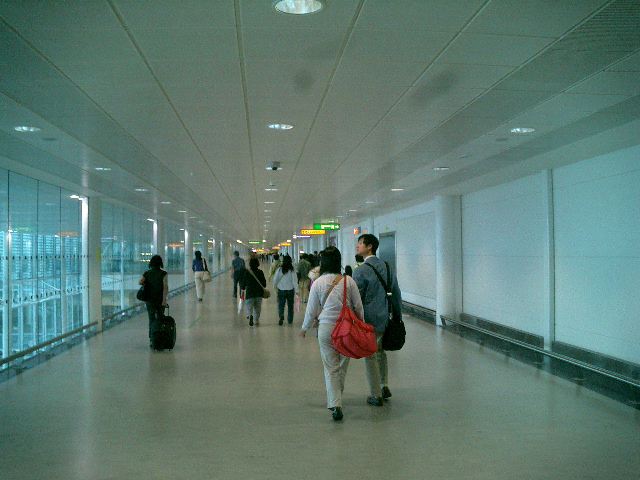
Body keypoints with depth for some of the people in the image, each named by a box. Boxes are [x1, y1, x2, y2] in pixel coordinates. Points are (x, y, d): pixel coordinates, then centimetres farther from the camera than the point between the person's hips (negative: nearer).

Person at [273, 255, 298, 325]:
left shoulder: (279, 270, -8)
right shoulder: (292, 270, -10)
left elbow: (275, 280, -2)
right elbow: (294, 281, -10)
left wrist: (275, 286, 17)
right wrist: (296, 290, -3)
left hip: (281, 290, 0)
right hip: (290, 290, 1)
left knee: (281, 304, 8)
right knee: (290, 305, 14)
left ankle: (281, 316, -15)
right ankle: (290, 320, 20)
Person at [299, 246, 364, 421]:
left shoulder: (318, 283, -6)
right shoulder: (348, 281, -5)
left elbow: (311, 310, 0)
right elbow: (359, 307, 0)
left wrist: (304, 328, 17)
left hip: (326, 328, -1)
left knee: (331, 368, 4)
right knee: (342, 365, 18)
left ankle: (335, 405, -5)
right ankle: (335, 398, 33)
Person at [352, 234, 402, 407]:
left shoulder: (361, 271, -15)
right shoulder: (387, 267, 6)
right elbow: (396, 295, 11)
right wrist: (398, 317, 18)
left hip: (369, 320, -7)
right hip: (385, 319, 7)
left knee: (370, 356, 5)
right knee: (380, 351, 25)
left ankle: (376, 396, 13)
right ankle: (384, 386, 26)